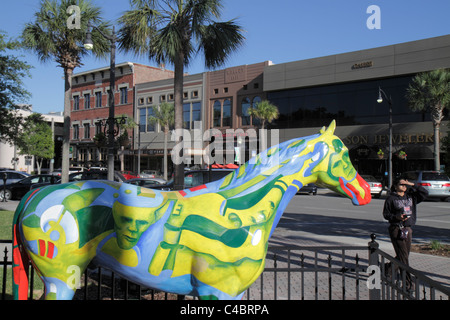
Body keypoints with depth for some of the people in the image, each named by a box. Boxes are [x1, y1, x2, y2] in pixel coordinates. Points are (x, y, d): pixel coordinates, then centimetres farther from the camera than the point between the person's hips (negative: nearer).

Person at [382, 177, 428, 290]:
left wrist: (413, 185, 0)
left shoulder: (411, 196, 12)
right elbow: (386, 214, -1)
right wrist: (397, 217, -17)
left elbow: (425, 193, 6)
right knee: (403, 256, -7)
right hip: (396, 229, -6)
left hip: (408, 229, 6)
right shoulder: (391, 199, -2)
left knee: (405, 255, 13)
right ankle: (408, 283, -4)